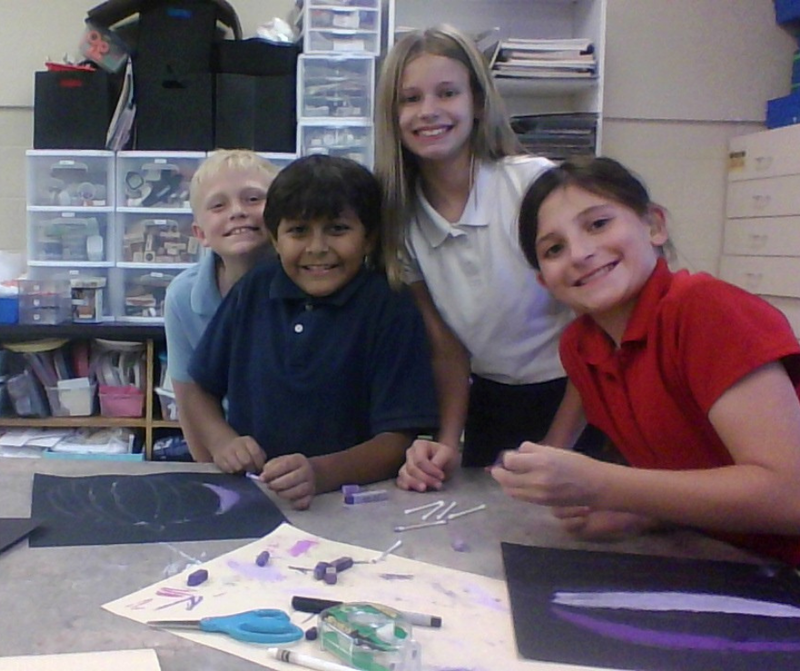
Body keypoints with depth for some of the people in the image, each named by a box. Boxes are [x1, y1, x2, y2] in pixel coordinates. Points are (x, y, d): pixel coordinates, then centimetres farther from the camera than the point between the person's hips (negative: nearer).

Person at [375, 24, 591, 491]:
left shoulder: (535, 182, -20)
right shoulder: (403, 216, -5)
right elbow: (446, 345, 0)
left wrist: (557, 448, -15)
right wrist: (447, 446, -12)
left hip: (576, 400, -4)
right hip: (489, 403, 4)